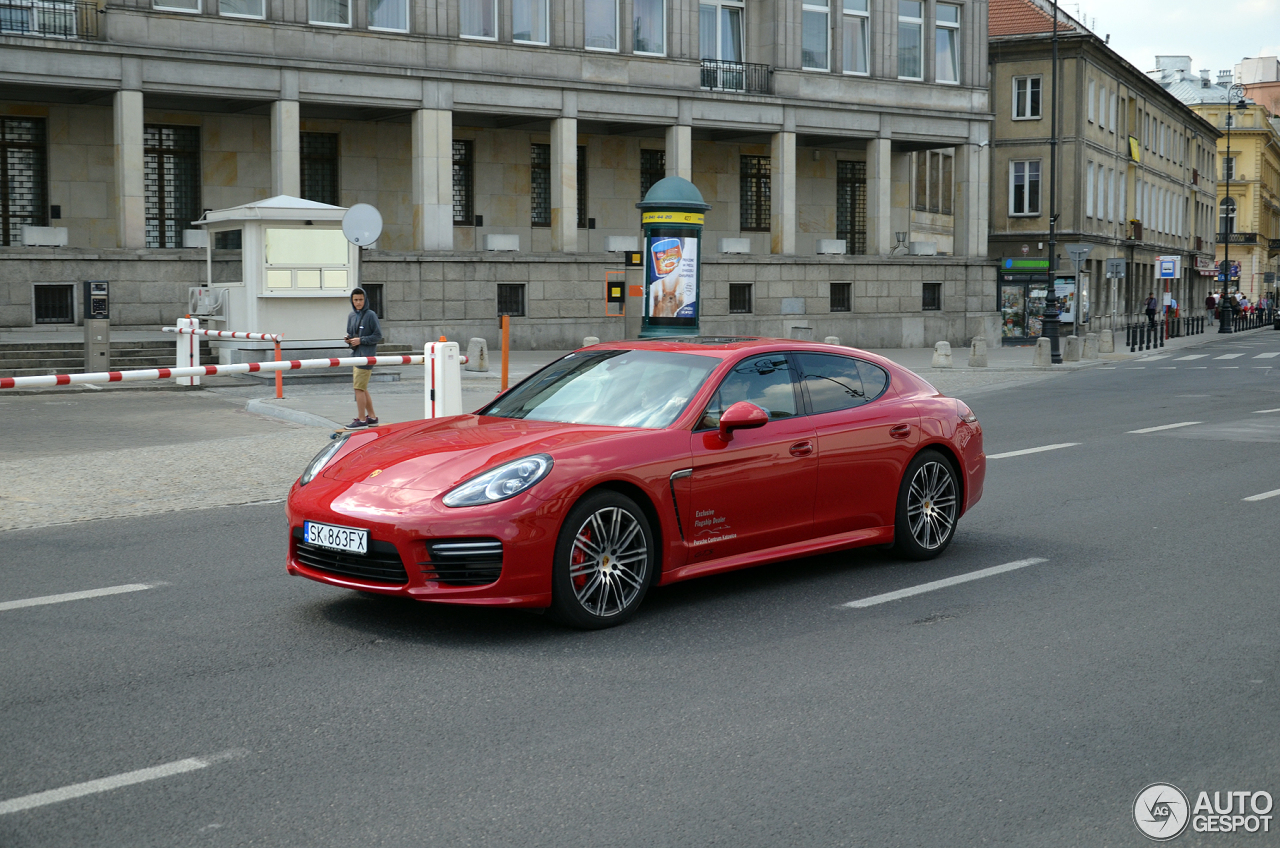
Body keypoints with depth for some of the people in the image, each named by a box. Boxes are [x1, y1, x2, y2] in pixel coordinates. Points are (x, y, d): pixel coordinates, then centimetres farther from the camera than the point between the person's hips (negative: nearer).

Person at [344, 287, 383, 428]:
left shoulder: (371, 315, -8)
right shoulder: (351, 316, 13)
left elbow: (378, 336, -8)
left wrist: (361, 340, -15)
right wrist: (347, 338, 0)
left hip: (367, 355, -8)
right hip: (356, 354, 8)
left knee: (359, 388, -10)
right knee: (362, 389, 12)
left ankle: (361, 420, -5)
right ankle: (372, 417, 21)